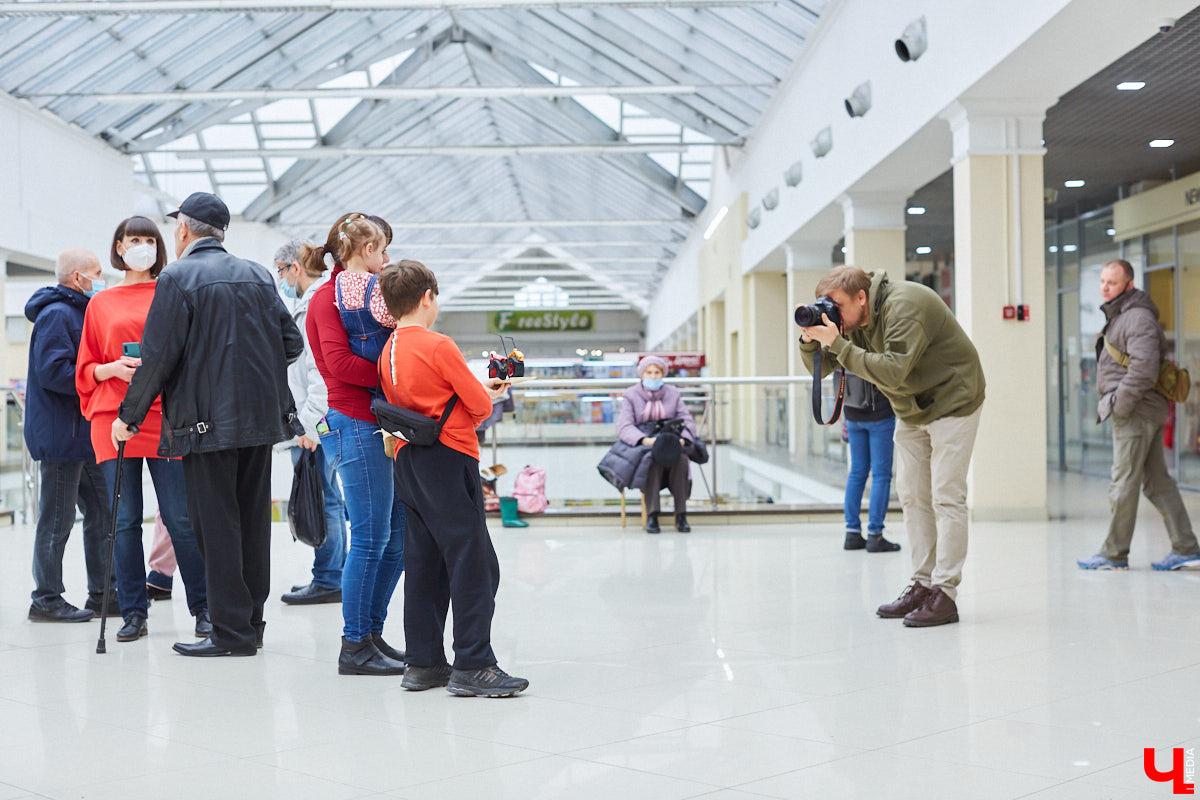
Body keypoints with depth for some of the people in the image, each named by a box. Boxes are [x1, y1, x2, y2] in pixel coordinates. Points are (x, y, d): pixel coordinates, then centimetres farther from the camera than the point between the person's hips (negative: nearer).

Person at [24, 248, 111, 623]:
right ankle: (46, 600, 6)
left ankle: (101, 594, 19)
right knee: (57, 519, -3)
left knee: (102, 511, 12)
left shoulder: (78, 312, 19)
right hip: (60, 435, -10)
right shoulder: (57, 314, -13)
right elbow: (52, 371, -23)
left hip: (83, 434, 10)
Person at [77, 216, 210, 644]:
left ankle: (203, 608, 7)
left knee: (181, 519, -4)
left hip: (166, 417, -2)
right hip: (113, 420, 2)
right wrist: (115, 368, -6)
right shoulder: (100, 304, 14)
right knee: (125, 521, 2)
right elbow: (87, 370, 14)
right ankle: (134, 613, 11)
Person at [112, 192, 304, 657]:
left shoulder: (177, 278, -7)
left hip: (208, 421, -6)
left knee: (216, 525, -1)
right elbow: (292, 343, 9)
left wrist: (129, 416, -1)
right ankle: (251, 622, 19)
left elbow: (158, 356, -11)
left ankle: (232, 632, 1)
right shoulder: (258, 275, 10)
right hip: (261, 417, 6)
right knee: (252, 520, 11)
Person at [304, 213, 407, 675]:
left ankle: (372, 632, 18)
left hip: (384, 424, 9)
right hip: (356, 425, -9)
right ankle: (355, 646, 3)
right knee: (371, 537, -6)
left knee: (400, 533, 9)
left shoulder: (369, 289, 22)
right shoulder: (328, 298, -5)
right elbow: (339, 362, -17)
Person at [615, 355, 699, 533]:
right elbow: (624, 427, -9)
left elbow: (688, 421, 6)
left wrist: (682, 439, -18)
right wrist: (645, 440, -28)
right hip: (641, 445, -2)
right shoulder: (631, 395, 5)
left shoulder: (673, 394, 13)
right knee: (653, 459, -37)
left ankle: (681, 516, -28)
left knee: (681, 459, -32)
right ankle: (651, 516, -37)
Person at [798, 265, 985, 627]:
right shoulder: (853, 318, -3)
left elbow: (892, 373, -39)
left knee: (946, 496, -10)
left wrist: (837, 343, -38)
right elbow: (821, 367, -1)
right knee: (912, 495, 7)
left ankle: (945, 594, -10)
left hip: (952, 402, -9)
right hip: (910, 409, 9)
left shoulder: (904, 307, -29)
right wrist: (810, 339, -21)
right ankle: (922, 585, 12)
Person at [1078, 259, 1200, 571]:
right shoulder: (1117, 317, 18)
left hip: (1135, 414, -10)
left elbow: (1144, 368, -25)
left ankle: (1114, 554, 5)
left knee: (1123, 484, -3)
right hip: (1148, 414, 10)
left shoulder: (1138, 318, -14)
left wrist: (1119, 404, -19)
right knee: (1158, 482, 10)